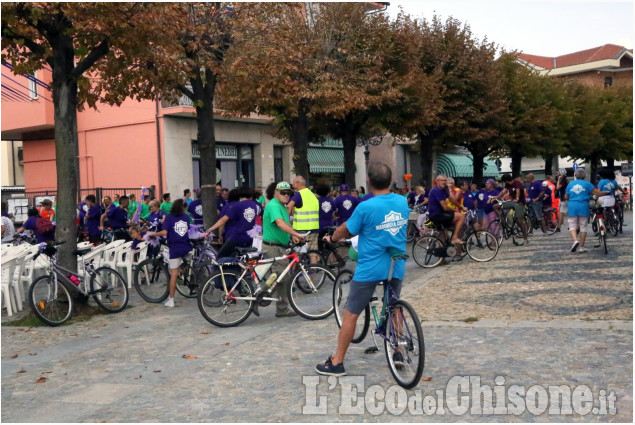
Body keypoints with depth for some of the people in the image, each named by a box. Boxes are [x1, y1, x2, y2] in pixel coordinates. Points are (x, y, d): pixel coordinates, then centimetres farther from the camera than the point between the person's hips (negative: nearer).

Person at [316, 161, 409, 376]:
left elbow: (344, 231, -4)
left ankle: (337, 362, 11)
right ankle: (398, 352, 30)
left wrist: (332, 238, 19)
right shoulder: (403, 202, 1)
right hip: (397, 267, 6)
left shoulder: (366, 207, -17)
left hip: (370, 268, -5)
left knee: (350, 314, 5)